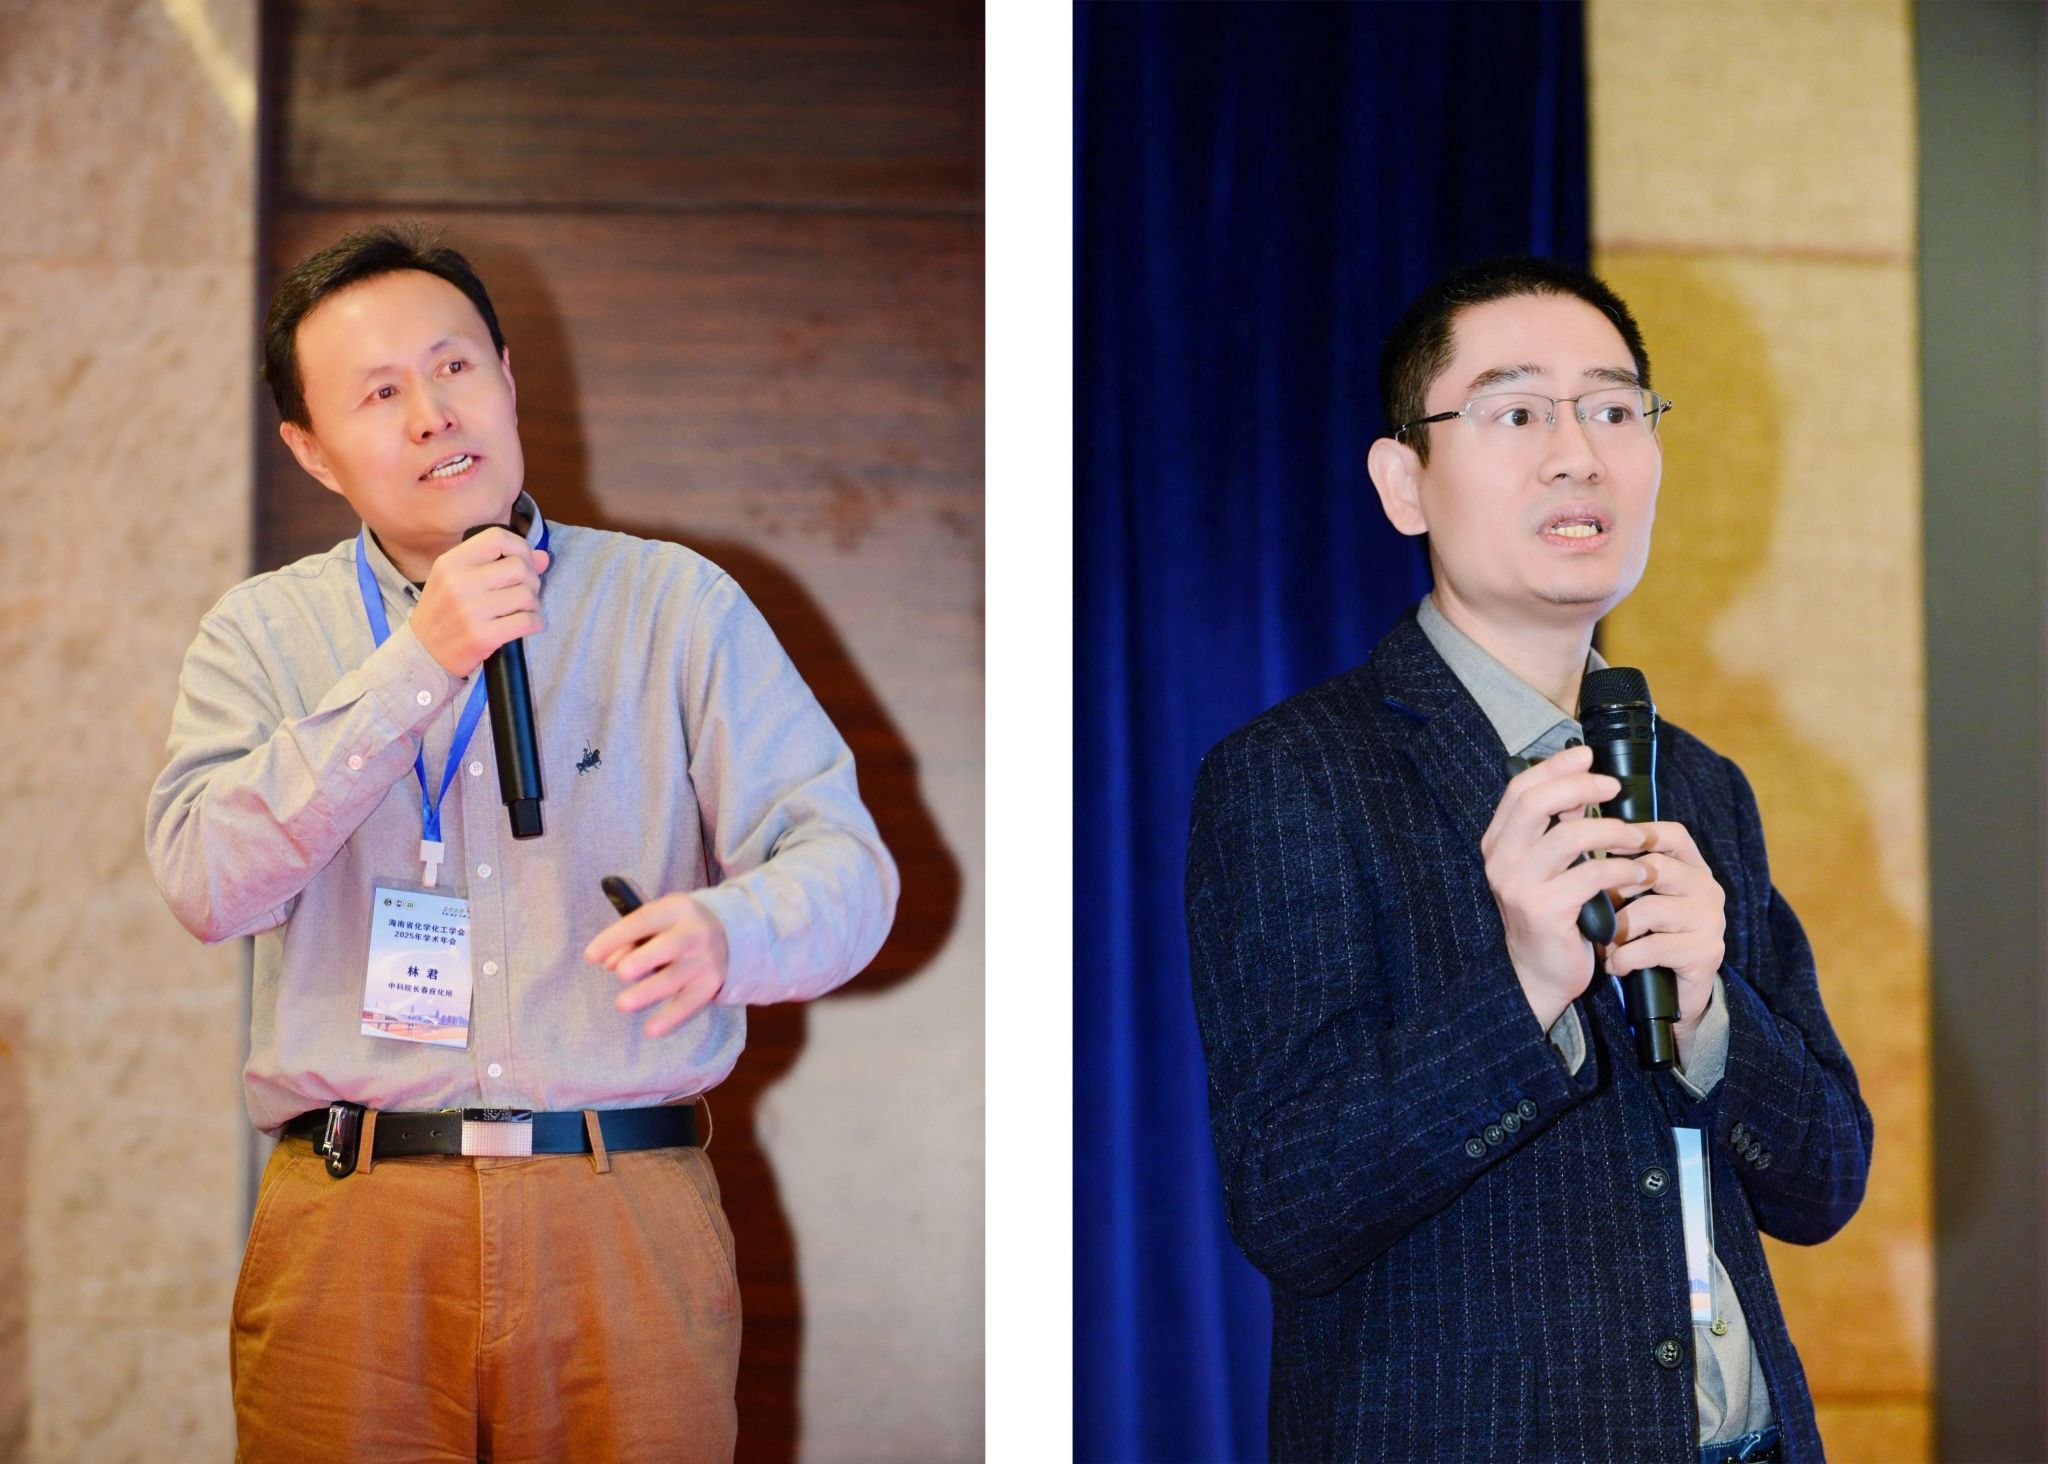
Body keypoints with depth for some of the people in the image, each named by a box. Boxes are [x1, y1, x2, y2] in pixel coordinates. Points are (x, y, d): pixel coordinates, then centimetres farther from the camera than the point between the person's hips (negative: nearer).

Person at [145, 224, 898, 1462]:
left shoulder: (679, 606, 8)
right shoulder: (264, 636, 9)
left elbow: (843, 864, 1)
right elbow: (208, 881, -8)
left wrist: (727, 934, -23)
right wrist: (418, 663, -13)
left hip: (630, 1222, 0)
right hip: (354, 1226, 0)